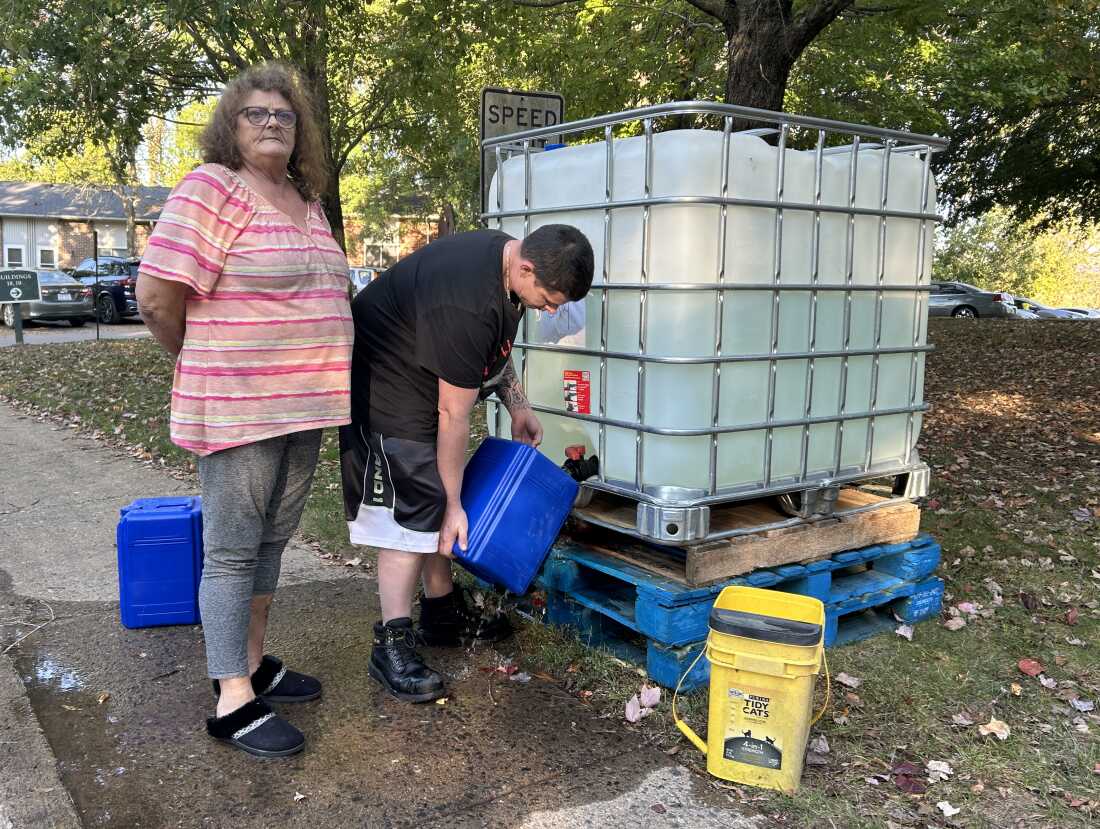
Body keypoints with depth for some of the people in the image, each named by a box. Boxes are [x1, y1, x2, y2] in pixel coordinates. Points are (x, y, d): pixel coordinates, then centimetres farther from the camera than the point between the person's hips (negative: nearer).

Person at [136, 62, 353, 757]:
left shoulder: (306, 203, 15)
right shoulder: (212, 189, -10)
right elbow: (157, 296, -15)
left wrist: (315, 390, 15)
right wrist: (204, 367, -1)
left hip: (304, 406, 8)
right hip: (238, 407, -8)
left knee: (272, 542, 17)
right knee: (232, 551, 1)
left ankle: (254, 663, 32)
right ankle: (234, 702, 11)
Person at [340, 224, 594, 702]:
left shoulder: (505, 253, -5)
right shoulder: (466, 305, -34)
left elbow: (496, 347, 13)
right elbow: (454, 416, -27)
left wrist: (518, 407, 5)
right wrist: (453, 504, -19)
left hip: (425, 381, 10)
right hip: (385, 389, -10)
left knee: (436, 503, 13)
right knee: (411, 509, -13)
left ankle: (441, 614, 24)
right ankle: (392, 646, -6)